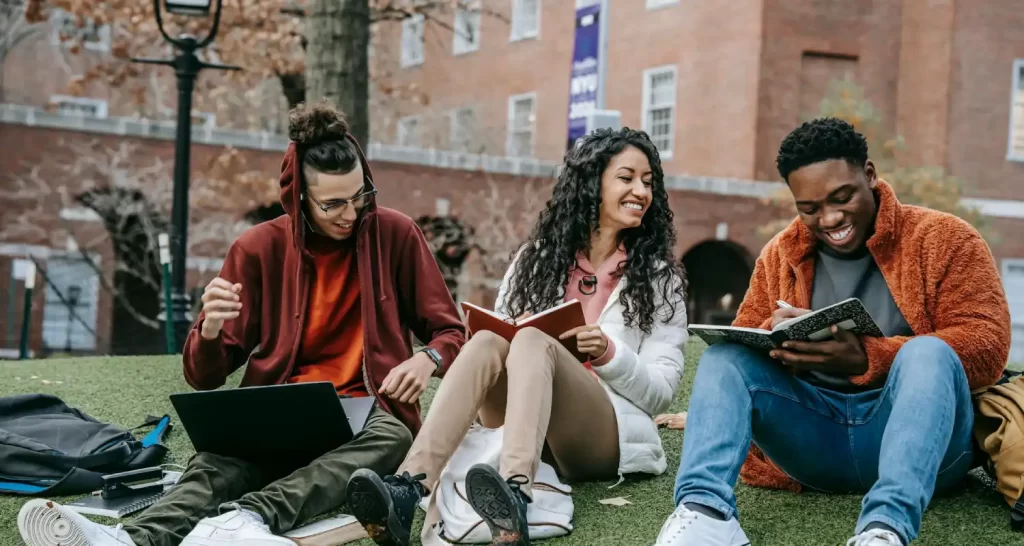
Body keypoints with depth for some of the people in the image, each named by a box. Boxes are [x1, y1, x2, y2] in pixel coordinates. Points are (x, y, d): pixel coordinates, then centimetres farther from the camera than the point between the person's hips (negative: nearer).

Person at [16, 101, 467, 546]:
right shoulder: (259, 249, 0)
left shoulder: (395, 235, 0)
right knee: (223, 457, -34)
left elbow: (451, 333, 7)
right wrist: (210, 331, -23)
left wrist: (428, 359, -18)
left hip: (365, 414, 0)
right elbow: (204, 377, 1)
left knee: (391, 438, -37)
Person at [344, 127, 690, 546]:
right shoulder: (538, 257, 14)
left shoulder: (659, 276, 7)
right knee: (488, 342, -28)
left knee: (534, 341, -31)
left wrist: (609, 355, -16)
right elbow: (501, 338, 12)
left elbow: (661, 391, 2)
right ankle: (407, 489, -49)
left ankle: (515, 499, -60)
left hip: (606, 436, -3)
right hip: (522, 425, 3)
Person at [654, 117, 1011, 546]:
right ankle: (705, 510, -39)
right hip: (813, 435, 4)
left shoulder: (944, 238, 0)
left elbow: (988, 343, -12)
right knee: (723, 356, -15)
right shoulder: (779, 256, 12)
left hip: (913, 434, -3)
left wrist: (866, 359, -25)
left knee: (928, 353, -31)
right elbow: (739, 341, 11)